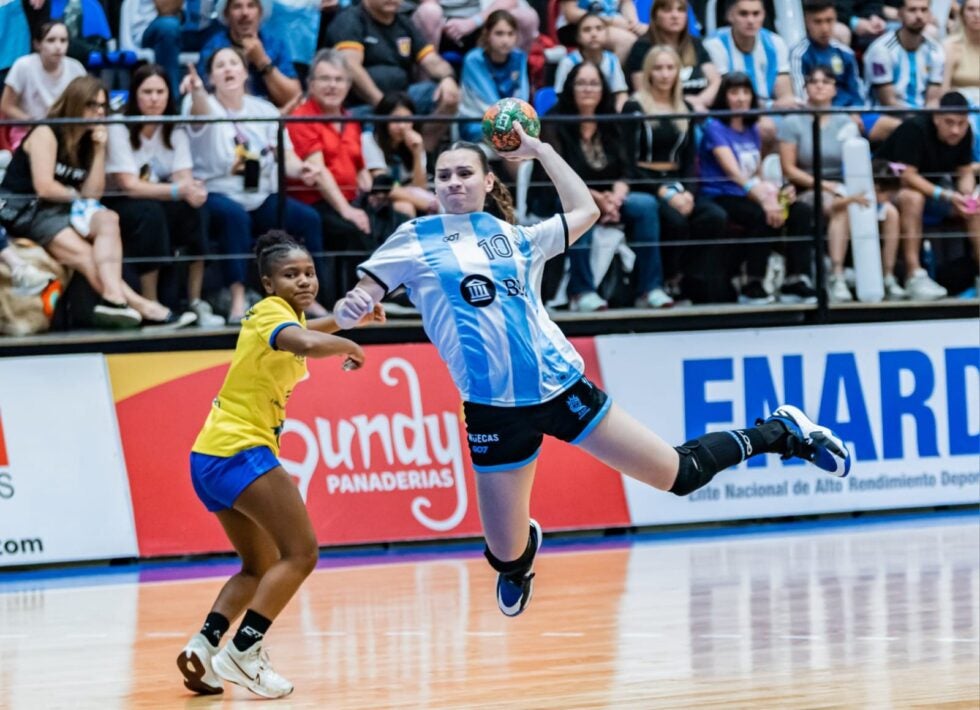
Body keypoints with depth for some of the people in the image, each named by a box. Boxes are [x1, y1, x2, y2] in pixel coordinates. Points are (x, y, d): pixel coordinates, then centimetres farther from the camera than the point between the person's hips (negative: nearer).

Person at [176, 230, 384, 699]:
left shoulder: (276, 314, 15)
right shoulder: (272, 313, -13)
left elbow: (301, 333, 42)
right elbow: (308, 344, -37)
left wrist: (348, 318, 30)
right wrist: (350, 346, -18)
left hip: (212, 457, 10)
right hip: (240, 451, -10)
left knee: (260, 567, 17)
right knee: (300, 553, -12)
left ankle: (204, 647, 0)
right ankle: (242, 654, -18)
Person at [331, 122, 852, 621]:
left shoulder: (517, 239, 10)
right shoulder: (415, 241, 3)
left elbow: (585, 210, 19)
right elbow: (354, 306, 1)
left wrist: (539, 150, 18)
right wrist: (349, 310, -22)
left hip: (562, 388, 1)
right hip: (494, 411, -1)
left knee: (678, 475, 3)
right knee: (505, 558, 3)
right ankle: (524, 546, 42)